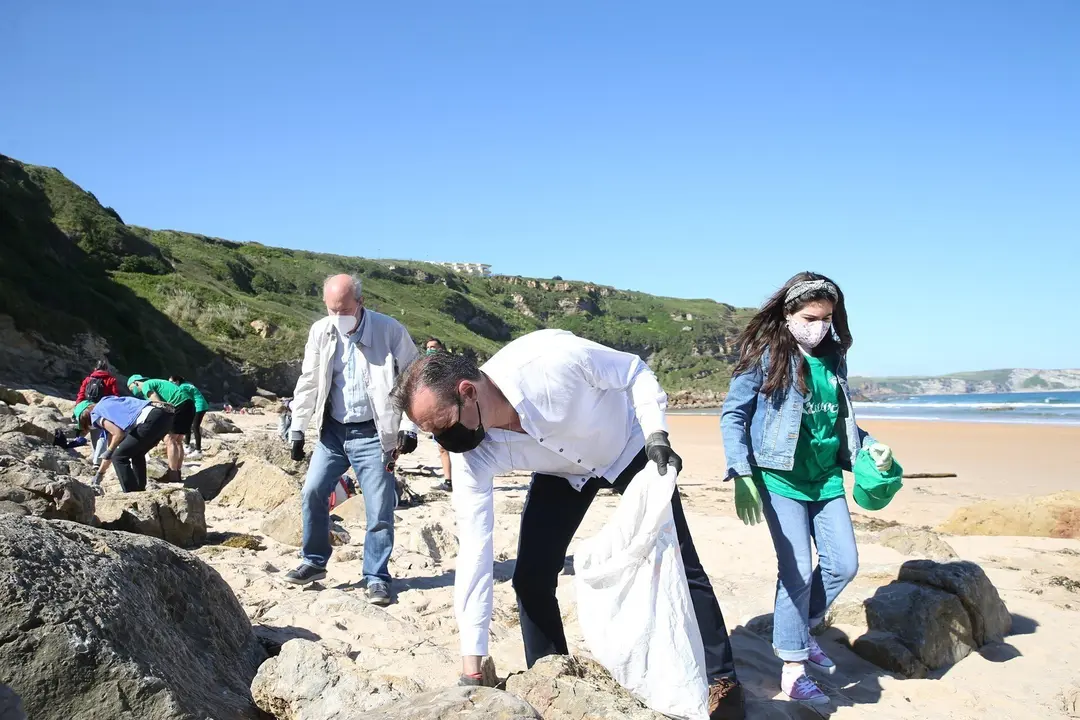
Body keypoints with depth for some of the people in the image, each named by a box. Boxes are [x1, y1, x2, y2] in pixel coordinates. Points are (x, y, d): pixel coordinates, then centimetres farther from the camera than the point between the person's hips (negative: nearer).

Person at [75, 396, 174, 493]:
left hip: (151, 419, -9)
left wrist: (109, 452, 13)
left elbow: (119, 433, -6)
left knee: (119, 457, 5)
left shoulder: (96, 413, 8)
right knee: (137, 454, 28)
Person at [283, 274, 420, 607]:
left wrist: (409, 427, -11)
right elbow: (308, 382, 8)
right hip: (333, 430, 4)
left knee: (379, 510, -2)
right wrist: (297, 429, 8)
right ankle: (314, 561, 23)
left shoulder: (390, 330, -12)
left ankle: (377, 576, 12)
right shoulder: (320, 331, 0)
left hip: (372, 434, -4)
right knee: (313, 493, 3)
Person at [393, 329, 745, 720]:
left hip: (630, 449, -3)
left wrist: (656, 436, -36)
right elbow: (474, 552, -25)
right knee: (530, 578, -6)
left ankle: (720, 681, 15)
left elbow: (637, 372, -23)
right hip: (562, 474, 3)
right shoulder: (472, 456, -27)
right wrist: (471, 668, -24)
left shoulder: (550, 357, -42)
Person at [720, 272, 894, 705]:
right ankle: (792, 671, 10)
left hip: (826, 477, 6)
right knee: (797, 569, -5)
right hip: (780, 479, -6)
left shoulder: (833, 358, 8)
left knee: (844, 564, 6)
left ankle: (800, 630, 30)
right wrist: (742, 475, -18)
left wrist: (869, 445, 5)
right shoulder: (764, 355, -9)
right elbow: (732, 416, -9)